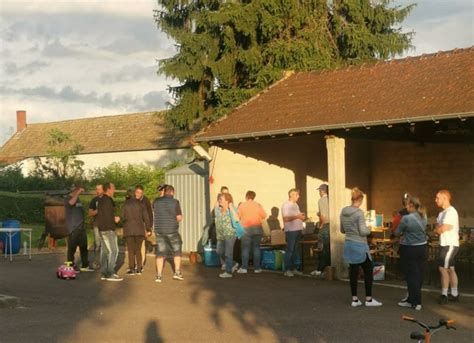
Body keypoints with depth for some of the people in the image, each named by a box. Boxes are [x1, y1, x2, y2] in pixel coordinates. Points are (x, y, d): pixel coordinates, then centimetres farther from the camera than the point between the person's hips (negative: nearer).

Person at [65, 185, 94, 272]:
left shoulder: (78, 199, 19)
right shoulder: (68, 199, -7)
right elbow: (71, 203, -33)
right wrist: (78, 193, -29)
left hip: (81, 227, 8)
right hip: (73, 228, -8)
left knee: (84, 246, 10)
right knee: (72, 247, -4)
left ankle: (85, 265, 18)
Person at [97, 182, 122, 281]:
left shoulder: (101, 200, 16)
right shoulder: (107, 200, -16)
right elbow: (108, 215, -23)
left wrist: (114, 218, 9)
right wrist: (115, 219, -4)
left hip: (102, 229, 10)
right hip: (108, 229, -10)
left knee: (104, 251, 11)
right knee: (113, 251, -9)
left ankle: (103, 273, 13)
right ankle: (110, 274, -12)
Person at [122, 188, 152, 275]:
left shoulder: (126, 204, -1)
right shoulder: (141, 204, 3)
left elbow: (123, 217, 0)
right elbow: (146, 217, 2)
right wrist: (148, 229, 9)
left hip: (129, 230, -2)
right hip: (139, 229, 2)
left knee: (131, 250, 2)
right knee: (138, 249, 9)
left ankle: (131, 269, -2)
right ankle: (139, 269, 6)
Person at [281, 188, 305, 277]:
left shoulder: (296, 205, 17)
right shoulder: (286, 205, -11)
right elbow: (286, 218, -20)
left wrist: (301, 217, 5)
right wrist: (297, 216, -24)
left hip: (297, 230, 9)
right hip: (290, 230, -9)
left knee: (295, 250, 12)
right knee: (290, 250, -6)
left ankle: (293, 268, 18)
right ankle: (287, 270, -2)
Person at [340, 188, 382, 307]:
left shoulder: (343, 212, 3)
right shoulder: (359, 212, -18)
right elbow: (363, 232, -19)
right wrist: (369, 230, 1)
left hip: (349, 244, 7)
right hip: (359, 245, -7)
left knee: (353, 271, 11)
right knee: (368, 271, 7)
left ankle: (354, 299, 13)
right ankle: (369, 299, 10)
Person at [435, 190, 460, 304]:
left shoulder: (451, 212, -18)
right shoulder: (442, 213, 14)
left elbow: (442, 229, -22)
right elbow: (438, 227, 9)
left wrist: (437, 229, -2)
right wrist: (440, 229, -13)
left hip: (450, 245, -10)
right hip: (446, 244, 10)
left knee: (443, 268, -8)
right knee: (450, 269, 12)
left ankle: (444, 295, -1)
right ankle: (454, 294, 18)